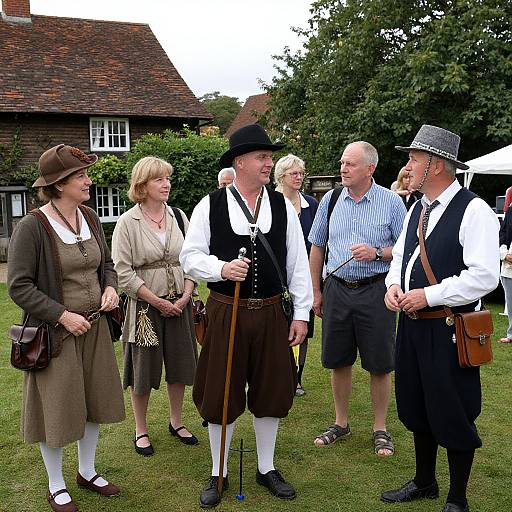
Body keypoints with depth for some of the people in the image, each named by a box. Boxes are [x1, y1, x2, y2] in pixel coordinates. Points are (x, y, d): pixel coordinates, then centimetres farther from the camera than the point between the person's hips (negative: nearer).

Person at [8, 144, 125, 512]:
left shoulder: (89, 218, 1)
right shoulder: (32, 227, -18)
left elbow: (106, 262, 15)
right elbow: (19, 287, -16)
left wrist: (110, 287, -5)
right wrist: (62, 315, -20)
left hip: (94, 327, 6)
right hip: (57, 332, -6)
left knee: (94, 402, 17)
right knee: (56, 409, 8)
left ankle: (87, 472, 38)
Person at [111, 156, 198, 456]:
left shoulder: (179, 217, 4)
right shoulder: (128, 223, -8)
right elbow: (124, 272, -12)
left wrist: (185, 296, -8)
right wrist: (158, 302, -13)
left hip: (180, 303, 4)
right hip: (145, 305, -4)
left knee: (180, 365, 13)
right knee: (144, 368, 6)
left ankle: (177, 422, 32)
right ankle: (141, 430, 24)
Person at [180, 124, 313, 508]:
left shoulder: (283, 206, 4)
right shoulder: (210, 206, -3)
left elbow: (298, 263, 5)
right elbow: (190, 256, -3)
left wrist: (302, 313, 2)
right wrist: (222, 268, -22)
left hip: (271, 313, 2)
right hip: (226, 313, -2)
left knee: (271, 393, 13)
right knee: (220, 394, 8)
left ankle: (267, 469, 34)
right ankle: (218, 474, 28)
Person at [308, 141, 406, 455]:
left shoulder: (391, 202, -3)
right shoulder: (330, 200, 6)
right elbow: (317, 248, 13)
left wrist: (376, 253, -18)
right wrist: (316, 291, 12)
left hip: (375, 290, -3)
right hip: (337, 289, 3)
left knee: (379, 364, 4)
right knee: (338, 361, 12)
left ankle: (380, 429, 21)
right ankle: (341, 423, 29)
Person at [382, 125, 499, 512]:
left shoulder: (474, 211, -15)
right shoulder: (417, 209, 10)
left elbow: (484, 276, -22)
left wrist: (427, 295, -20)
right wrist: (394, 284, 0)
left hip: (449, 330, -8)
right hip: (412, 324, 8)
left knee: (453, 416, 5)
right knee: (417, 408, 20)